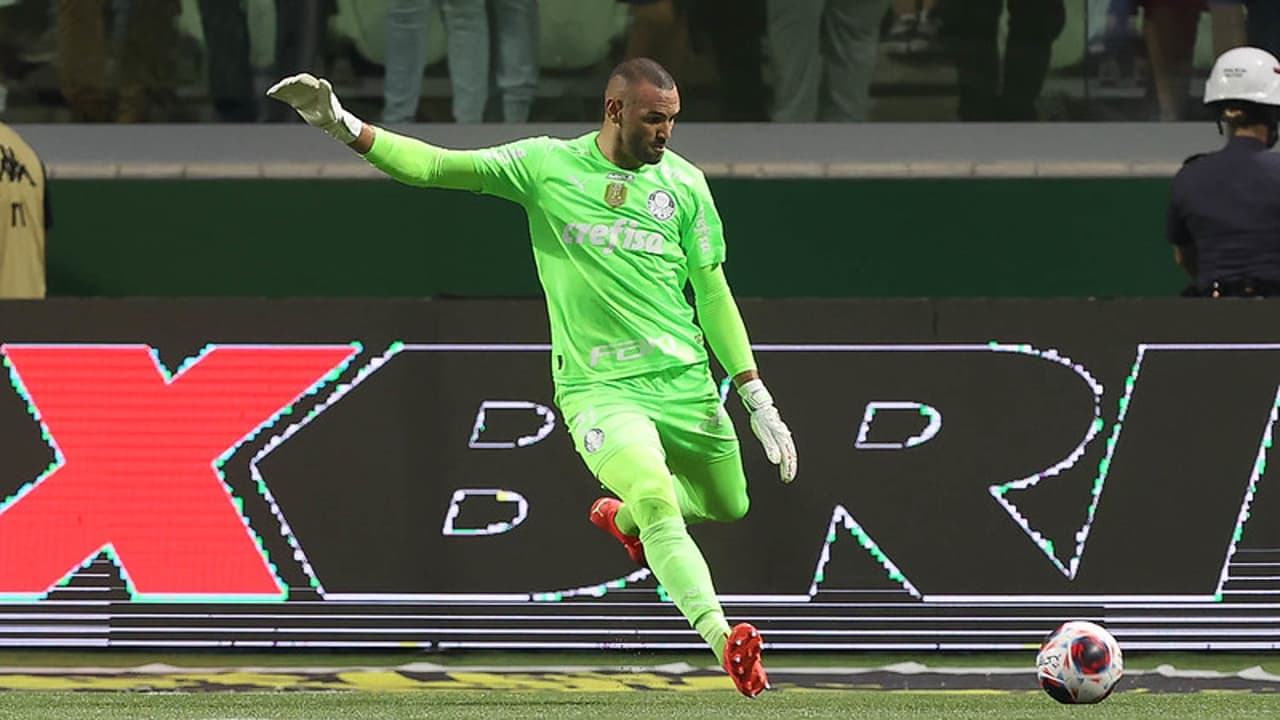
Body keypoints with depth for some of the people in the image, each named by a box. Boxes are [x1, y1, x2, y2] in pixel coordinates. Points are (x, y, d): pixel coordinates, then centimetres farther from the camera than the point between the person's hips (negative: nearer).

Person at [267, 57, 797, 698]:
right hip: (597, 387, -4)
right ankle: (726, 642, -34)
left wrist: (758, 400, 6)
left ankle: (622, 516, 43)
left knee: (730, 503, 14)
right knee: (655, 496, -27)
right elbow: (437, 166, -8)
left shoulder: (683, 182, 3)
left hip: (686, 381, 4)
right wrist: (342, 125, -21)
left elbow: (712, 294, 8)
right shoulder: (547, 165, -4)